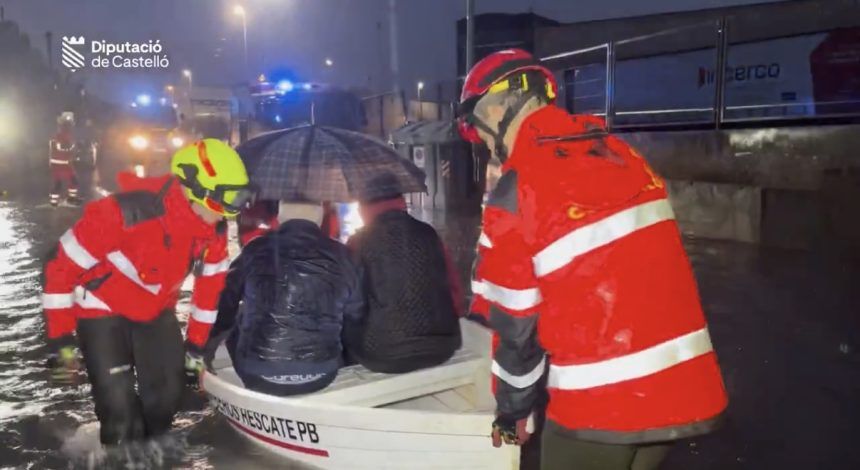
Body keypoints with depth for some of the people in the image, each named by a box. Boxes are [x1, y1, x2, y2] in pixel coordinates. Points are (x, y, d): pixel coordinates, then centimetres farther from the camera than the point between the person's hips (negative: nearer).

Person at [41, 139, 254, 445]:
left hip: (157, 310, 5)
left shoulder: (214, 227, -15)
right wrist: (60, 340, -18)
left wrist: (197, 343, 6)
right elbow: (61, 265, -24)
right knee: (120, 408, -13)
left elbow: (211, 282, 1)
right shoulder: (128, 212, -34)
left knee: (167, 397, 7)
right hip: (104, 309, -5)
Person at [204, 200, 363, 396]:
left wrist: (208, 345, 25)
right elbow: (354, 314, 7)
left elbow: (225, 304, 9)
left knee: (234, 325, 27)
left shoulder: (256, 250, -2)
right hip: (320, 374, 0)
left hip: (257, 373, 0)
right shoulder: (339, 255, -2)